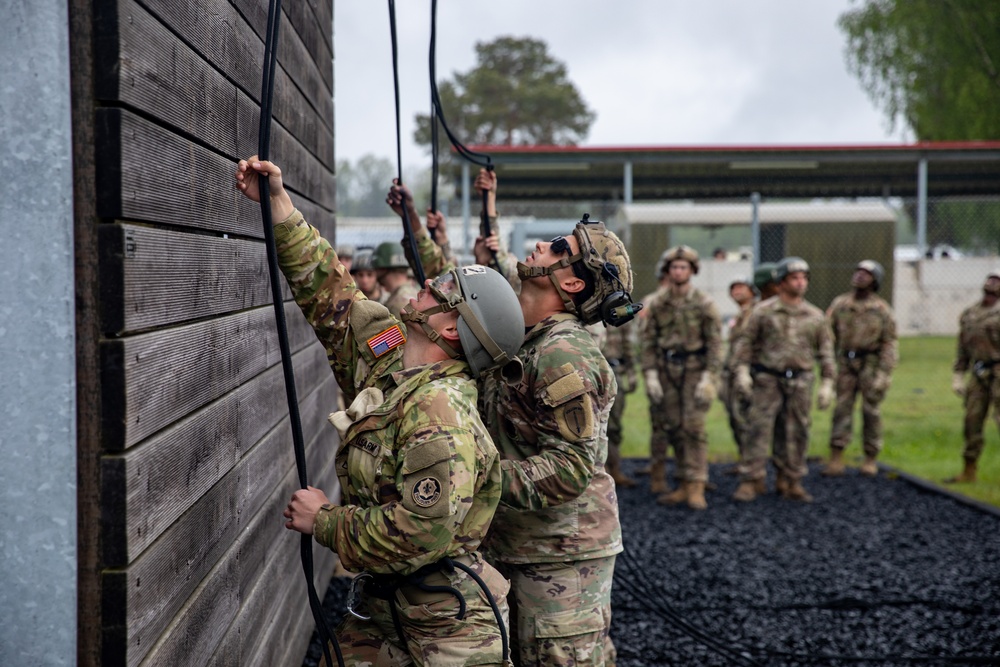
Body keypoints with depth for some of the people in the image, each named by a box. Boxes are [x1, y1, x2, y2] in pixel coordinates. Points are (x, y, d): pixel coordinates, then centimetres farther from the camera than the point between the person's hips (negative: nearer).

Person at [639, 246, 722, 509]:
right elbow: (647, 340, 4)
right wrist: (650, 375, -3)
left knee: (694, 427, -9)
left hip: (695, 369, -3)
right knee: (675, 428, 6)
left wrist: (708, 378, -13)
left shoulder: (704, 303, -4)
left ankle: (696, 488, -8)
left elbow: (715, 343, -6)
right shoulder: (656, 303, 4)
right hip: (666, 369, 3)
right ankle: (685, 485, 14)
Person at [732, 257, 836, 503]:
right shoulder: (763, 311, -3)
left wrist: (827, 385, 2)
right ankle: (752, 481, -1)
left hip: (800, 381, 2)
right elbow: (746, 341, -1)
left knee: (796, 432, 4)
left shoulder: (815, 316, 4)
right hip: (768, 379, -2)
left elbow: (825, 351, 7)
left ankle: (791, 482, 14)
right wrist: (742, 371, -12)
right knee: (759, 429, -6)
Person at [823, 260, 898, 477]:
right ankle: (836, 460, -2)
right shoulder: (840, 304, 4)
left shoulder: (882, 309, -3)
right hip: (846, 363, 2)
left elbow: (890, 343, -4)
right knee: (842, 409, -2)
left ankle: (871, 459, 13)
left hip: (871, 363, -2)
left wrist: (884, 374, -12)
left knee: (870, 411, 2)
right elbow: (829, 335, 7)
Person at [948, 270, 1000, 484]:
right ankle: (969, 472, 17)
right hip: (979, 375, 6)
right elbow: (963, 349, 18)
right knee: (972, 421, 8)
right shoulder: (968, 314, 14)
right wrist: (957, 376, 11)